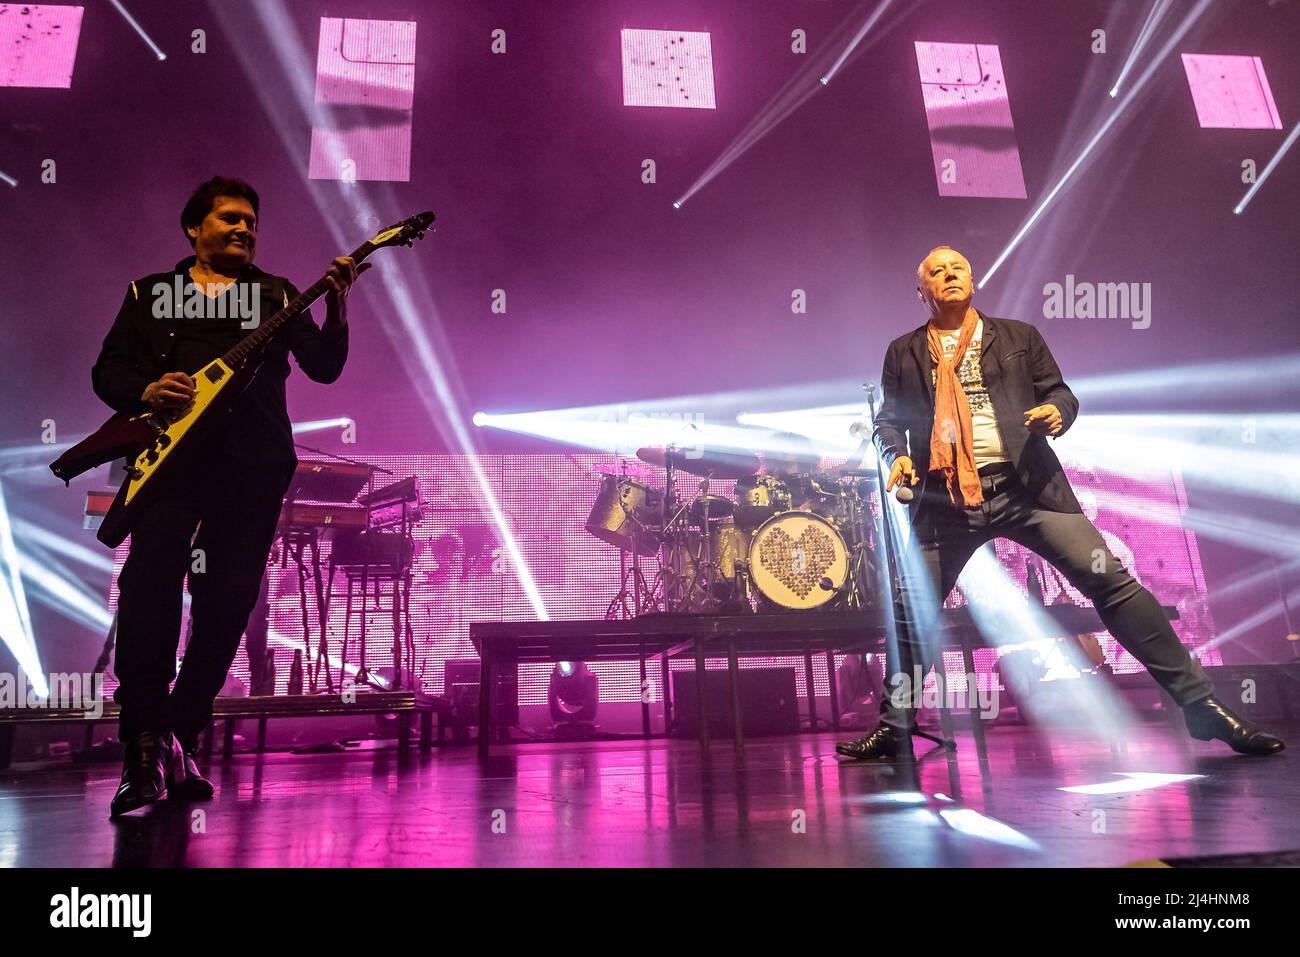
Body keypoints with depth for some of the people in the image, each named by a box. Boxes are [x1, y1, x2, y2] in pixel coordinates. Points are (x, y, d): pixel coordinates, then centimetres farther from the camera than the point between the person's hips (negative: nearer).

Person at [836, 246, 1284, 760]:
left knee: (1110, 580, -9)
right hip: (944, 501, 1)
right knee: (913, 610, 1)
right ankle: (894, 727, 17)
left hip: (1026, 487, 0)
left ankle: (1200, 702, 4)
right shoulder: (904, 352, 14)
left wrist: (1056, 411, -10)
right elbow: (888, 419, 15)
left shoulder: (1018, 336, 14)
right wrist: (897, 456, -6)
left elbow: (1060, 392, 13)